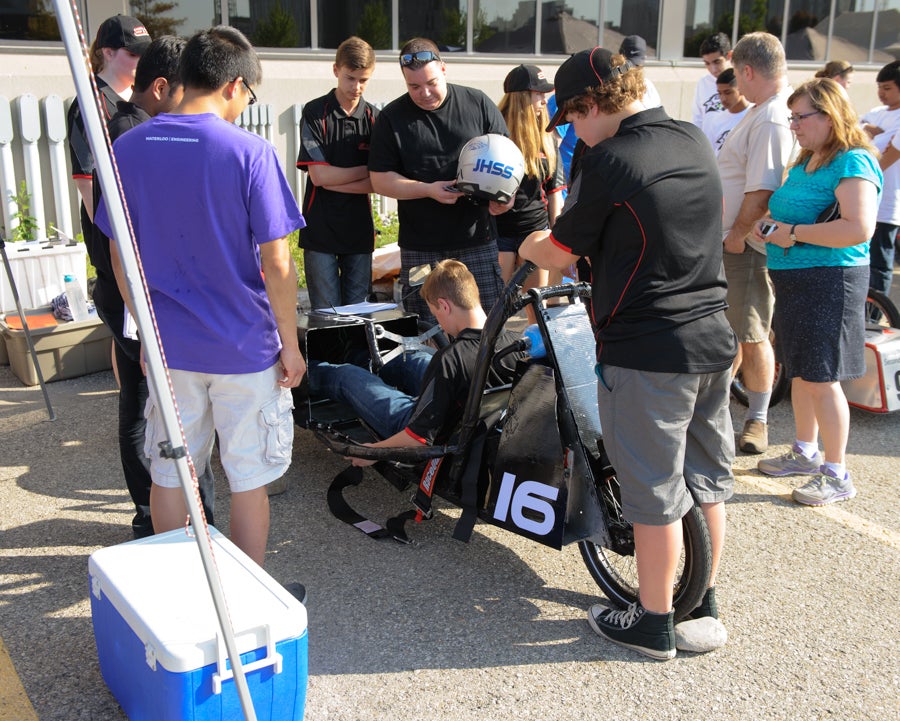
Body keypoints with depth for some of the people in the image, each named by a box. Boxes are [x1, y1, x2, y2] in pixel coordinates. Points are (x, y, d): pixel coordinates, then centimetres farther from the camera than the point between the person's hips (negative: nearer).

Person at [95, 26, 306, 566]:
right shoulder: (250, 152, -15)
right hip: (244, 348, -4)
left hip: (168, 344, 4)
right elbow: (277, 264, -15)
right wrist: (290, 343, -4)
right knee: (249, 480, 11)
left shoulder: (128, 148, -1)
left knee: (168, 474, 17)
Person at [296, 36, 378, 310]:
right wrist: (366, 170, -5)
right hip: (320, 228, -2)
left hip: (359, 228, 3)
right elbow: (318, 175, -11)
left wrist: (334, 180, -12)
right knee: (325, 311, 1)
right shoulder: (315, 113, -3)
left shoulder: (374, 117, 4)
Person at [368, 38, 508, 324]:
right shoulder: (391, 118, 3)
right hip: (420, 249, 0)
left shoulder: (478, 104, 5)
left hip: (477, 239, 1)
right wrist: (428, 190, -13)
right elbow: (380, 179, 0)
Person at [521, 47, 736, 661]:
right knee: (708, 478, 18)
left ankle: (654, 624, 19)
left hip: (648, 352, -8)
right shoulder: (696, 142, 8)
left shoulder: (609, 160, -15)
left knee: (655, 493, 4)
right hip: (714, 340, 8)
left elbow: (560, 253, -7)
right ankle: (704, 603, 34)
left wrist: (527, 247, 14)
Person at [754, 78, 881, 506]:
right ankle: (805, 453, 33)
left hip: (829, 283, -9)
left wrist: (794, 233, -21)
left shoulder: (852, 162, -15)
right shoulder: (806, 162, 13)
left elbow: (859, 228, -27)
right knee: (799, 372, 17)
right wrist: (770, 229, 6)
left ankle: (837, 475, 8)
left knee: (820, 379, -4)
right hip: (796, 280, 9)